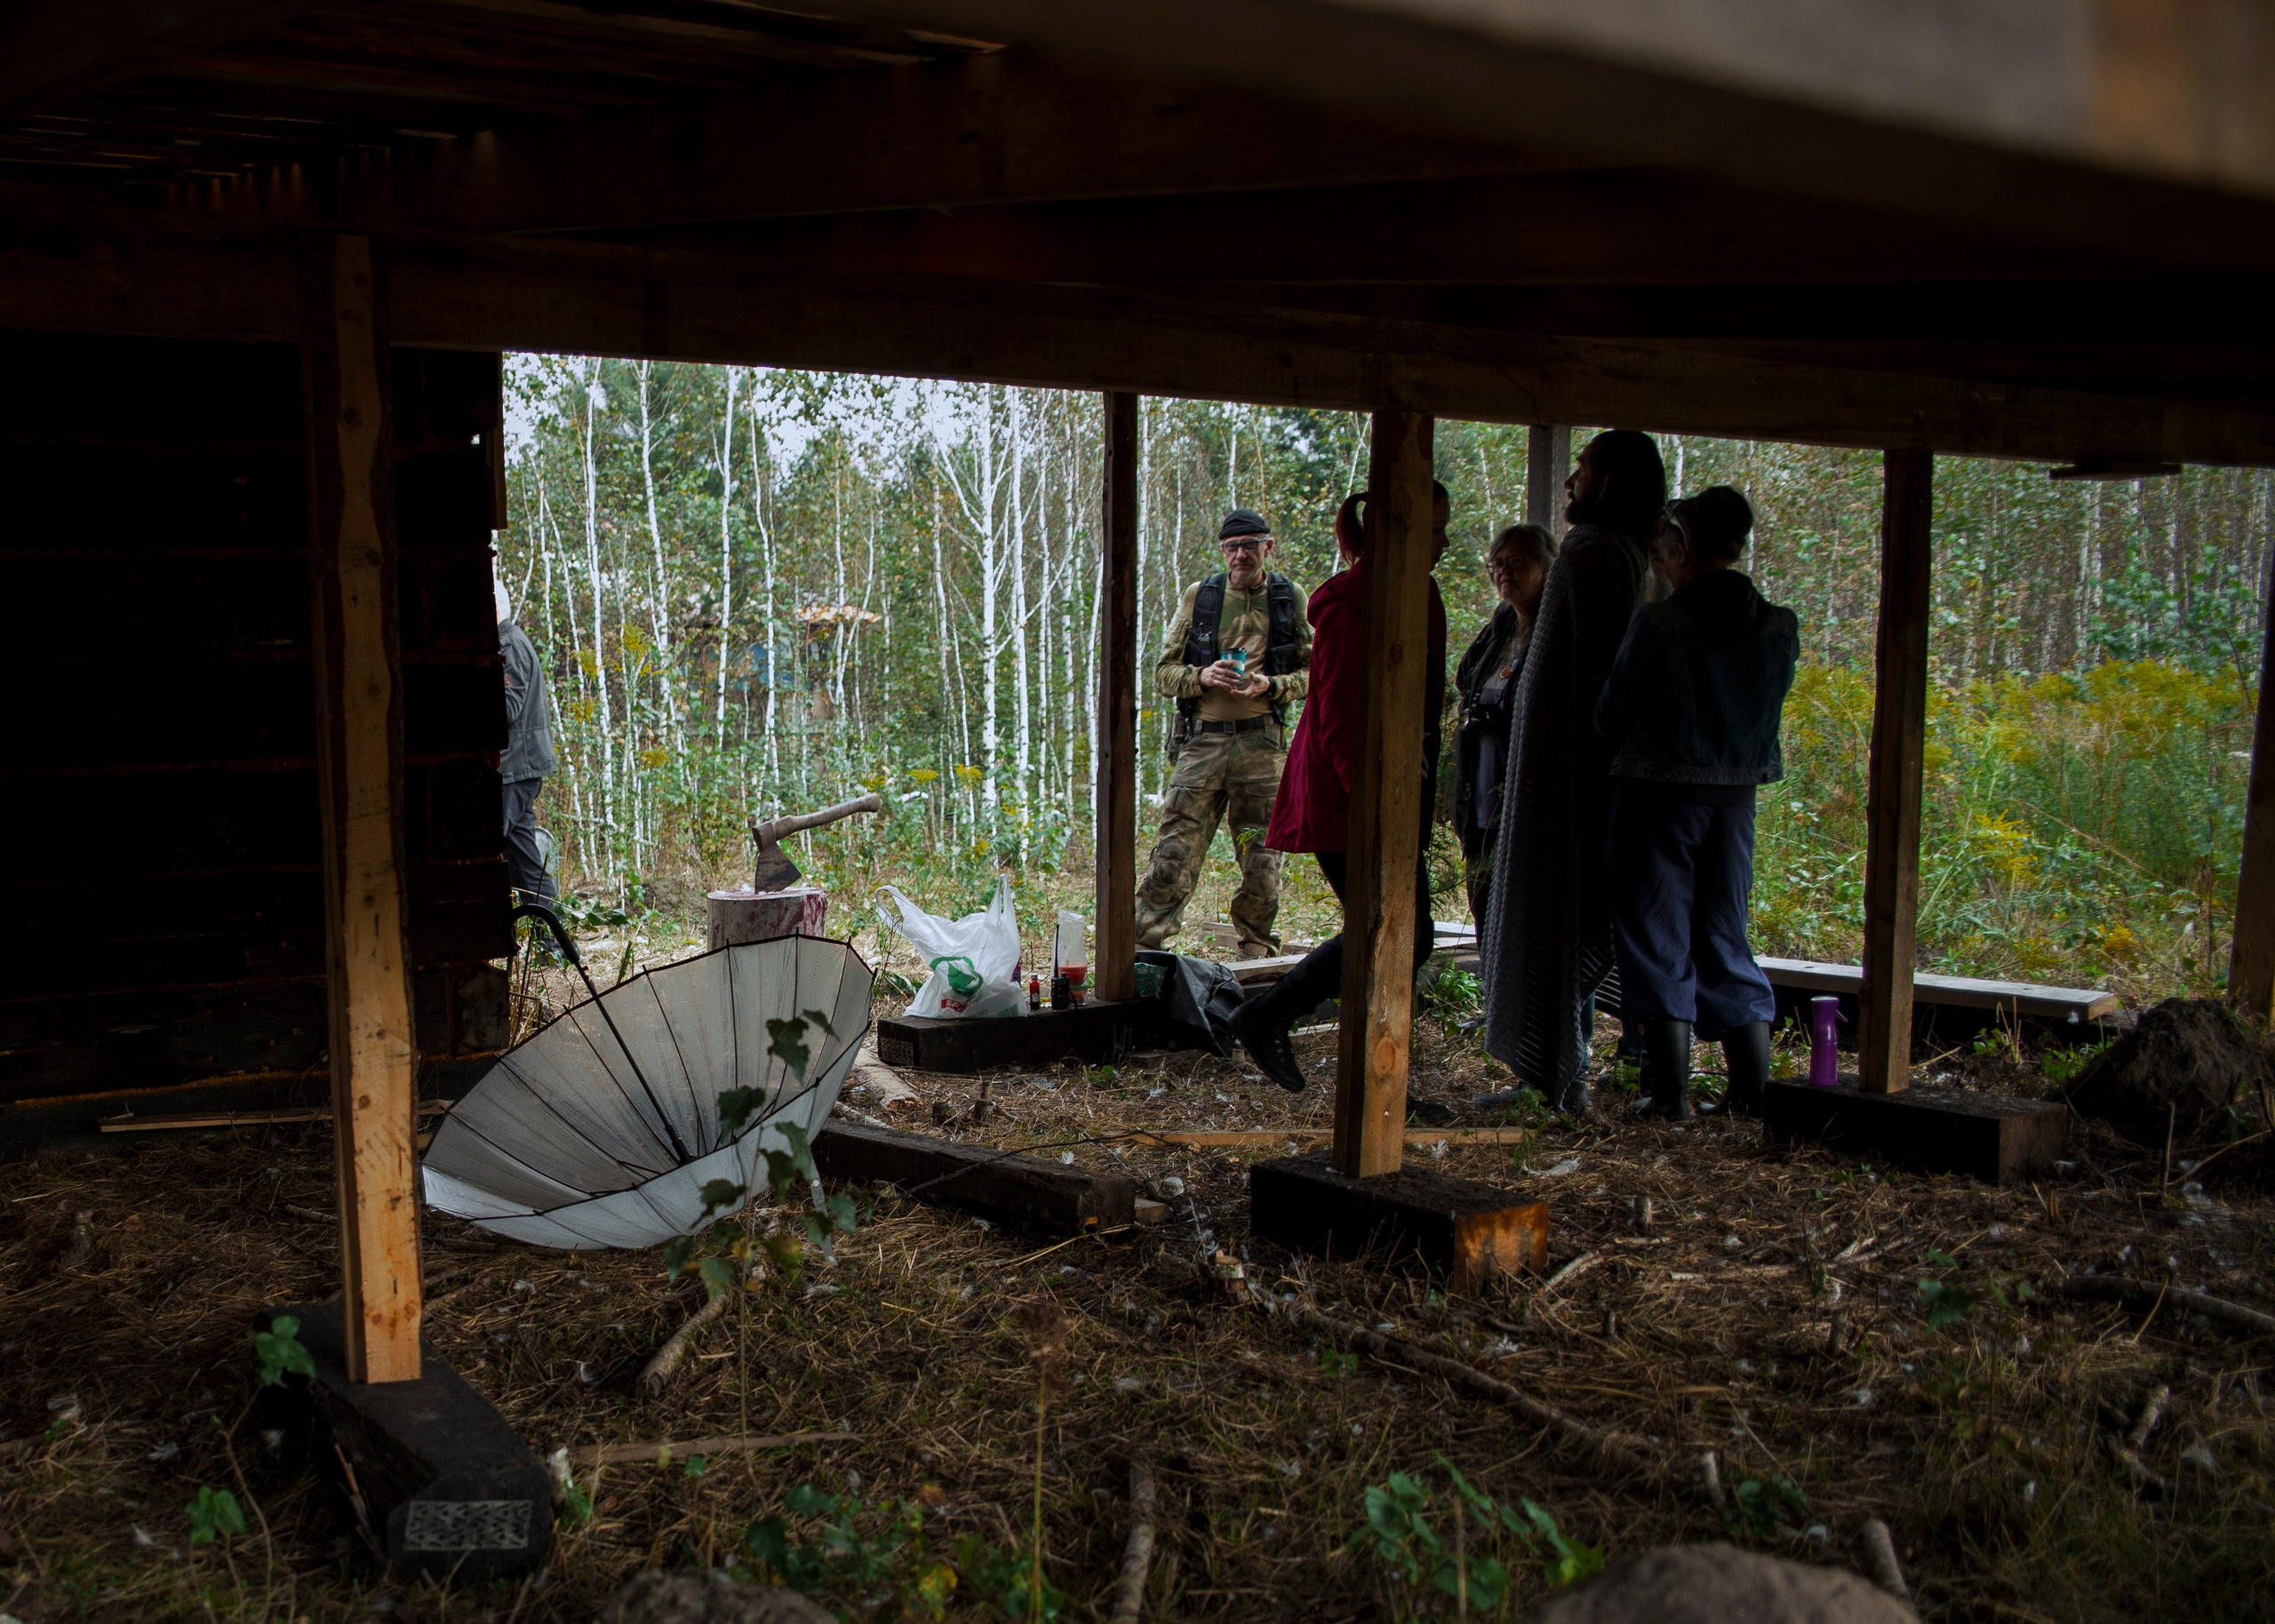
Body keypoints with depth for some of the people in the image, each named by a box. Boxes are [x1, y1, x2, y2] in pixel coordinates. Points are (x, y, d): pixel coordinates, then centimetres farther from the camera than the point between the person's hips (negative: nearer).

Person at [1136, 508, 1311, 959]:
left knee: (1262, 862, 4)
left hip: (1263, 745, 0)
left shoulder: (1289, 599, 9)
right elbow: (1163, 672, 9)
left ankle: (1256, 953, 17)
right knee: (1174, 853, -6)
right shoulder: (1198, 597, 9)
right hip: (1203, 740, 0)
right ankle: (1141, 948, 0)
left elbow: (1314, 673, 10)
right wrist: (1202, 676, -11)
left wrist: (1270, 685, -8)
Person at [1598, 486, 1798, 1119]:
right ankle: (1755, 1087, 13)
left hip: (1658, 793, -5)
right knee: (1725, 937, 14)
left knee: (1658, 940, 4)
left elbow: (1613, 718, -10)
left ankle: (1671, 1090, 4)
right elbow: (1766, 708, 10)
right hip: (1736, 797, 5)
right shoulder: (1780, 627, 0)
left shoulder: (1659, 622, -15)